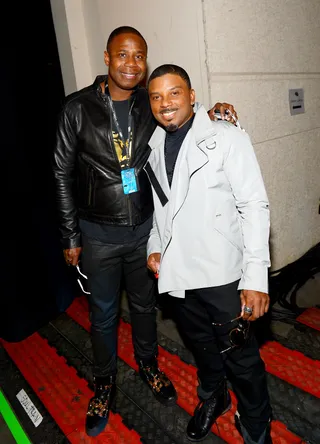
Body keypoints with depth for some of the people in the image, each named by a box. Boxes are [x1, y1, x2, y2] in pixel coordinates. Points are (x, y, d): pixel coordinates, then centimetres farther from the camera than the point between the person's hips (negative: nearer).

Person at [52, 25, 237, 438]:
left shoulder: (151, 105, -1)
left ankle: (148, 366, 47)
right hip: (98, 234, -2)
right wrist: (70, 237, -4)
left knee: (144, 304, 20)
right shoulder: (78, 107, -7)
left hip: (144, 229, 2)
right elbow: (63, 175, -4)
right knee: (102, 314, 15)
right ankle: (104, 383, 41)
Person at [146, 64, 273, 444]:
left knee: (240, 357, 10)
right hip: (177, 273, 5)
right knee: (200, 346, 24)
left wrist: (256, 276, -19)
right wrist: (154, 246, 5)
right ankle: (212, 398, 52)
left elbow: (254, 206, -14)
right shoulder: (153, 146, 7)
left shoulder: (226, 138, -10)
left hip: (222, 274, -5)